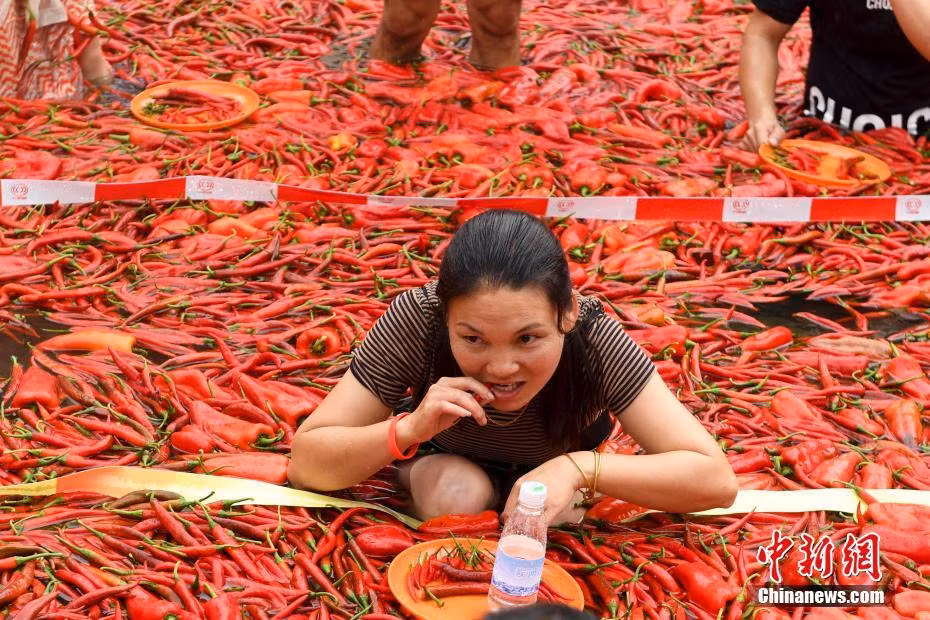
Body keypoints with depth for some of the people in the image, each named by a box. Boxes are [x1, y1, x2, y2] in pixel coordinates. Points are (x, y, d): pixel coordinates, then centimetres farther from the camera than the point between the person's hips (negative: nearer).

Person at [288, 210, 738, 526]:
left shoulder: (592, 337, -35)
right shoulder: (417, 320, -35)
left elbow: (717, 480, -35)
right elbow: (304, 463, -30)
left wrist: (577, 467, -47)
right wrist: (409, 429, -48)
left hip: (552, 470, 1)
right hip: (446, 465, -1)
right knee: (458, 495, -31)